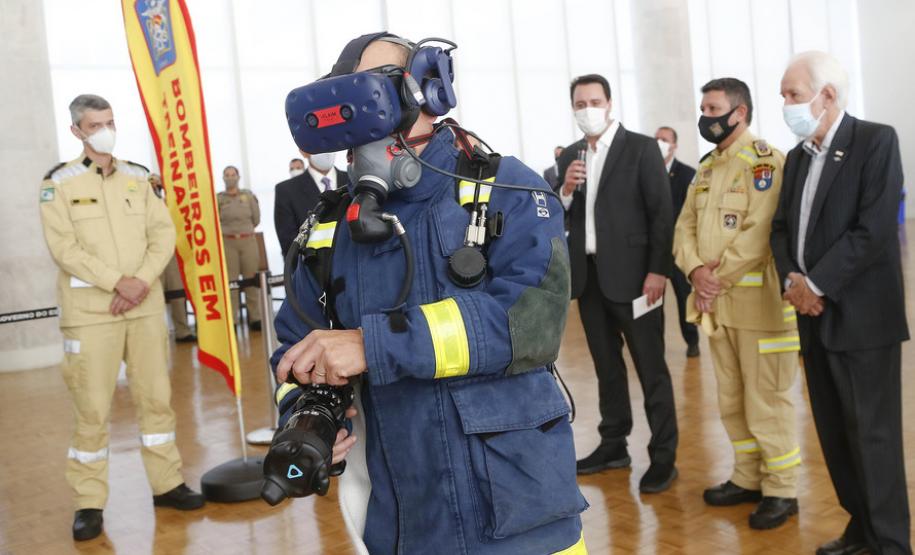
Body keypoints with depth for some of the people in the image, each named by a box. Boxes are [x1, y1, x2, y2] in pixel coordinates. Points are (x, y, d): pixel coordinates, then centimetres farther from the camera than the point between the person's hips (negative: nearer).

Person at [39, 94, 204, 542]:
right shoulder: (59, 183, 0)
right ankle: (88, 503, 10)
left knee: (156, 396, 8)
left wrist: (142, 281, -11)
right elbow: (63, 246, -9)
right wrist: (117, 282, -18)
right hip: (90, 310, -3)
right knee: (92, 407, -2)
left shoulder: (138, 178, 11)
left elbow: (164, 233, 5)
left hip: (146, 304, 4)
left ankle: (166, 484, 21)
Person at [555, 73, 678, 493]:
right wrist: (566, 189, -9)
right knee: (606, 365, 14)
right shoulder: (569, 156, 12)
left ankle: (663, 456, 7)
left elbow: (662, 212, -9)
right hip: (588, 275, 6)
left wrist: (658, 270, -16)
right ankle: (613, 445, 26)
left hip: (631, 273, -5)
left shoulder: (641, 147, -4)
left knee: (651, 368, 0)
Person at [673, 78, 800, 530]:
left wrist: (719, 277, -16)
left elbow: (760, 232, -20)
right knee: (732, 400, 15)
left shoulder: (765, 161, -9)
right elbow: (686, 225, 8)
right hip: (715, 301, 8)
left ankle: (781, 490, 13)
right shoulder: (706, 167, 15)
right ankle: (748, 478, 29)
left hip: (757, 299, -8)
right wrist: (696, 271, -10)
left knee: (766, 401, -1)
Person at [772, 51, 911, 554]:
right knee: (834, 433, 13)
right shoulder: (798, 156, 14)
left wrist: (817, 285, -17)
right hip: (815, 315, 7)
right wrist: (791, 279, -7)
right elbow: (781, 227, 12)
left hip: (861, 315, -7)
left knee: (872, 434, 0)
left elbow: (874, 228, -18)